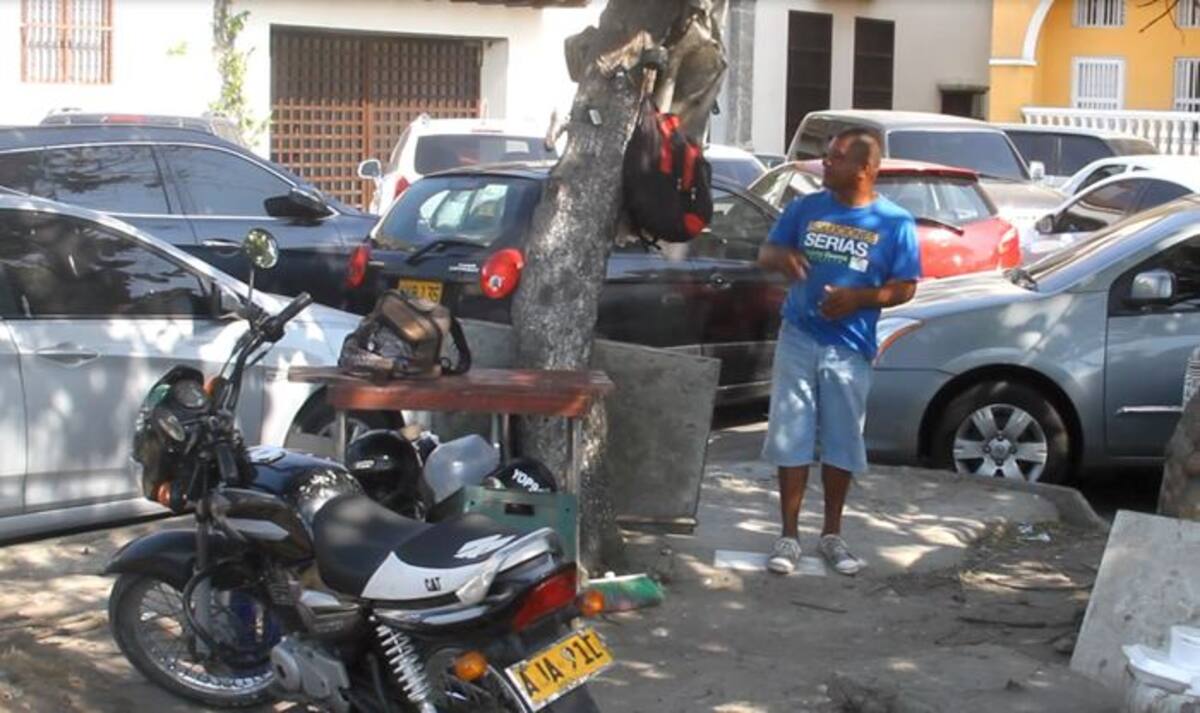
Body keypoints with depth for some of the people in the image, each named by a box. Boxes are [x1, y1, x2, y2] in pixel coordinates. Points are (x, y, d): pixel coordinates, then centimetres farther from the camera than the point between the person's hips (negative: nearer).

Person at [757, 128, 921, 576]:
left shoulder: (895, 223, -4)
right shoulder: (805, 208, 3)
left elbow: (904, 288, -3)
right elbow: (765, 253, 10)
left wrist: (858, 298, -20)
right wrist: (782, 257, -15)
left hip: (850, 348, -1)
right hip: (798, 339, 2)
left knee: (841, 443, 7)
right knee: (791, 438, 1)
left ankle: (832, 535, 22)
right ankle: (788, 536, 9)